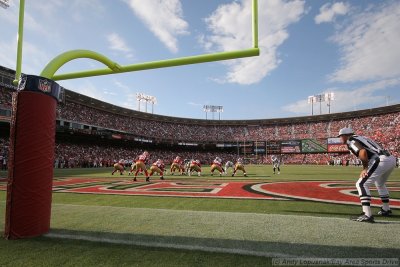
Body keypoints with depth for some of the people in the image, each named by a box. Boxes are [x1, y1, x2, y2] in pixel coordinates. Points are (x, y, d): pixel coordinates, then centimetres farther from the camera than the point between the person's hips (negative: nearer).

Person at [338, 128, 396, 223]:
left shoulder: (351, 141, 0)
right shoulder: (362, 137, 28)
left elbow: (363, 151, -19)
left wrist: (365, 168, -11)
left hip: (381, 161, -10)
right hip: (391, 159, 10)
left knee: (361, 184, -8)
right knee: (380, 183, 32)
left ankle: (367, 215, -16)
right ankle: (386, 209, 44)